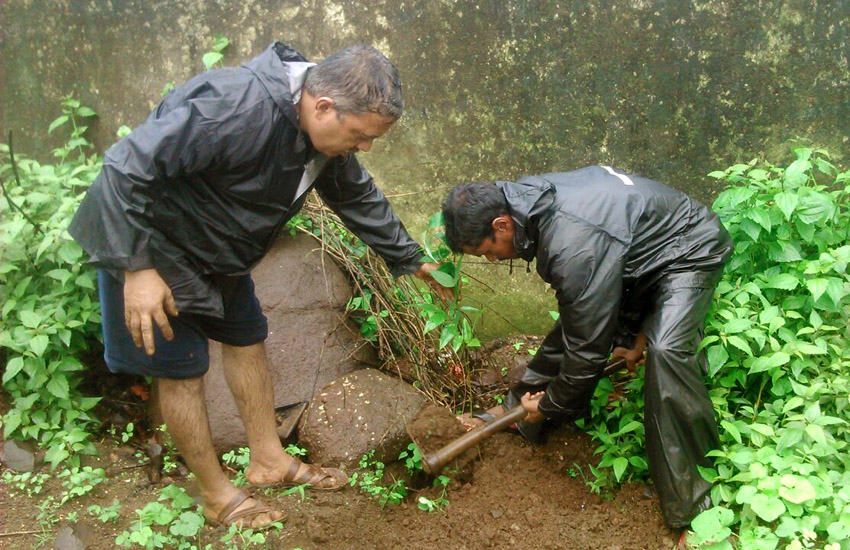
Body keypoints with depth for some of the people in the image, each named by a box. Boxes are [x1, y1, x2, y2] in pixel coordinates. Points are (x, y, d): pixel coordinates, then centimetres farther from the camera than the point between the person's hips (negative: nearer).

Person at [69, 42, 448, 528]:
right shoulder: (238, 107, -37)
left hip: (216, 250, 9)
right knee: (182, 369, 0)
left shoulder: (327, 130, -7)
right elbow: (129, 167, -35)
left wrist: (410, 260, 14)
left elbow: (358, 196, 10)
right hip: (148, 247, -9)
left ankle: (270, 461, 30)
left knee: (247, 339, 14)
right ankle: (217, 495, 17)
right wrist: (137, 268, -31)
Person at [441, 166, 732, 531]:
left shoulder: (573, 247, -39)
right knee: (571, 326, 13)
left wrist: (550, 406, -13)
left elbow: (588, 347, -29)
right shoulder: (525, 198, -10)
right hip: (636, 253, 10)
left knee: (666, 349, -30)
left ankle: (687, 503, -21)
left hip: (689, 252, -10)